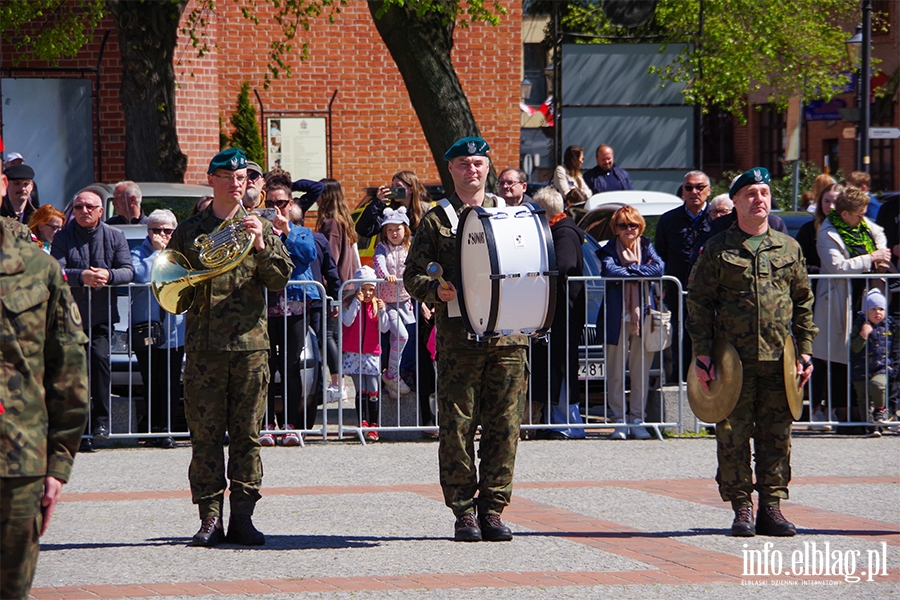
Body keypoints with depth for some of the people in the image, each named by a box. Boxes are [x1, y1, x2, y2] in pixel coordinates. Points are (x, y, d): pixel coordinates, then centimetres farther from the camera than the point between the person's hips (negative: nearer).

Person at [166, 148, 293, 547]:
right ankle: (210, 518, 1)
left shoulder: (258, 227, 11)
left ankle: (243, 515, 7)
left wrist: (261, 245, -13)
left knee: (247, 433, 2)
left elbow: (281, 279, 2)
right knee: (205, 433, -2)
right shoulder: (190, 230, 10)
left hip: (250, 343, 1)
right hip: (204, 344, -1)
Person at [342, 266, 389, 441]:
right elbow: (347, 321, -15)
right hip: (354, 353, -1)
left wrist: (382, 311, -16)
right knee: (361, 390, -2)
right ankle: (363, 423, 0)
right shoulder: (350, 303, 1)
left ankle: (374, 426, 2)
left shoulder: (377, 304, 5)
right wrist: (357, 302, -19)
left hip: (372, 353, 1)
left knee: (373, 391, -2)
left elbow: (384, 328, 0)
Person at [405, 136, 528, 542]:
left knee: (503, 426, 0)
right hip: (458, 337, -2)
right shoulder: (437, 220, 9)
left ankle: (493, 509, 7)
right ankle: (463, 512, 3)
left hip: (507, 334, 2)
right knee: (457, 426, -3)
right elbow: (412, 276, 7)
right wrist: (436, 290, -13)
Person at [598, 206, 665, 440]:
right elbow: (610, 270, -17)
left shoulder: (646, 247, 11)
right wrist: (642, 271, -9)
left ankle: (637, 420, 10)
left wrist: (629, 271, -13)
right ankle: (620, 420, 5)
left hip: (643, 316, 2)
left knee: (641, 373, 3)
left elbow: (659, 268, -8)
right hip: (617, 318, -2)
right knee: (615, 374, -2)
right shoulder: (609, 249, 4)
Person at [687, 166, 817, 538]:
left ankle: (771, 507, 10)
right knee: (733, 435, -2)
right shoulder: (717, 250, 2)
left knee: (776, 436, 4)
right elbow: (699, 303, 2)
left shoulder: (789, 248, 11)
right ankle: (742, 509, 5)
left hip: (779, 359, 2)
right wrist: (702, 354, -6)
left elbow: (803, 302, 15)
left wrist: (805, 353, 9)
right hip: (733, 359, -2)